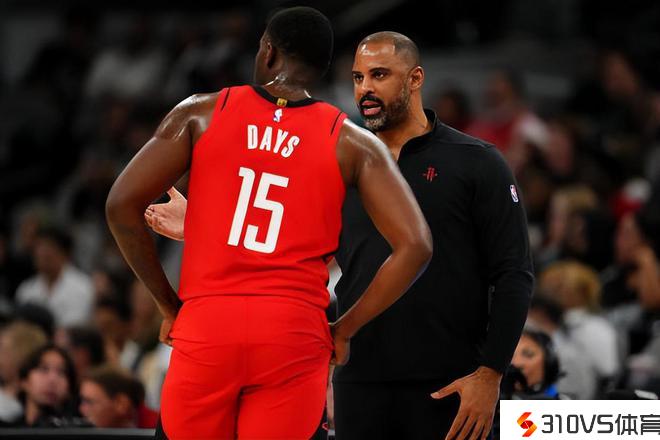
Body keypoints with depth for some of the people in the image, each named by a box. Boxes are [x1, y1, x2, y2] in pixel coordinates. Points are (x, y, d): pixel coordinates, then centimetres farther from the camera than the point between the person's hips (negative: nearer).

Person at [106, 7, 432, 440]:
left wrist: (169, 305, 9)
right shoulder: (352, 144, 8)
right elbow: (414, 247, -2)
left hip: (204, 327, 0)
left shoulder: (200, 115, 8)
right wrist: (344, 330, 6)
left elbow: (122, 205, 0)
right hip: (294, 337, 0)